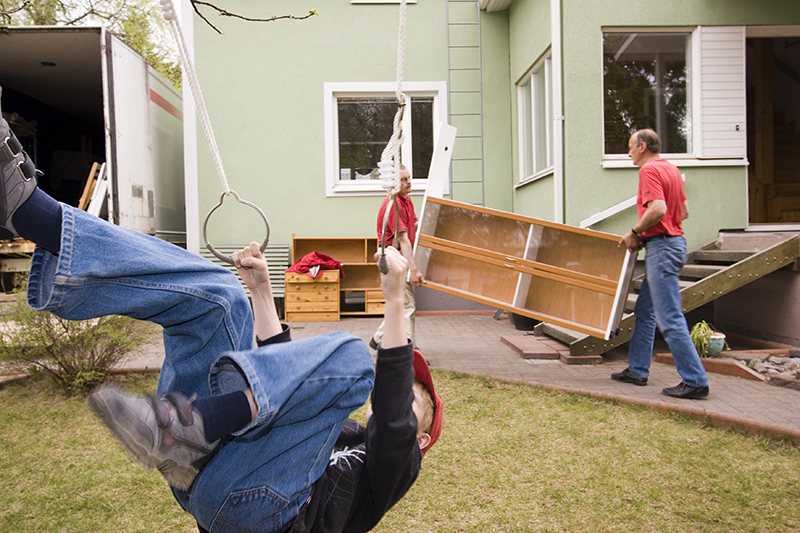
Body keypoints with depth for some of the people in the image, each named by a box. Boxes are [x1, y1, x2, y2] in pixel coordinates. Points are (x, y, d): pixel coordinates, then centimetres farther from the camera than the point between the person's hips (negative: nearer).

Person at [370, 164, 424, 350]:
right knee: (407, 305, -9)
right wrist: (413, 270, -28)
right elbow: (403, 239, -25)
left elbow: (416, 225, 22)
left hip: (402, 258, 10)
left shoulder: (407, 200, 12)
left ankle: (378, 339, 26)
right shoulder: (393, 204, -20)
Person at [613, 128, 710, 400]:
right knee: (644, 310, 16)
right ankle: (637, 370, 24)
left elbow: (657, 209, -27)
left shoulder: (649, 169, -12)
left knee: (670, 318, -8)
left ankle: (695, 380, -3)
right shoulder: (671, 169, 17)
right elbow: (684, 211, 20)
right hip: (674, 241, 11)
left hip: (662, 247, -11)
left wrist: (635, 232, -13)